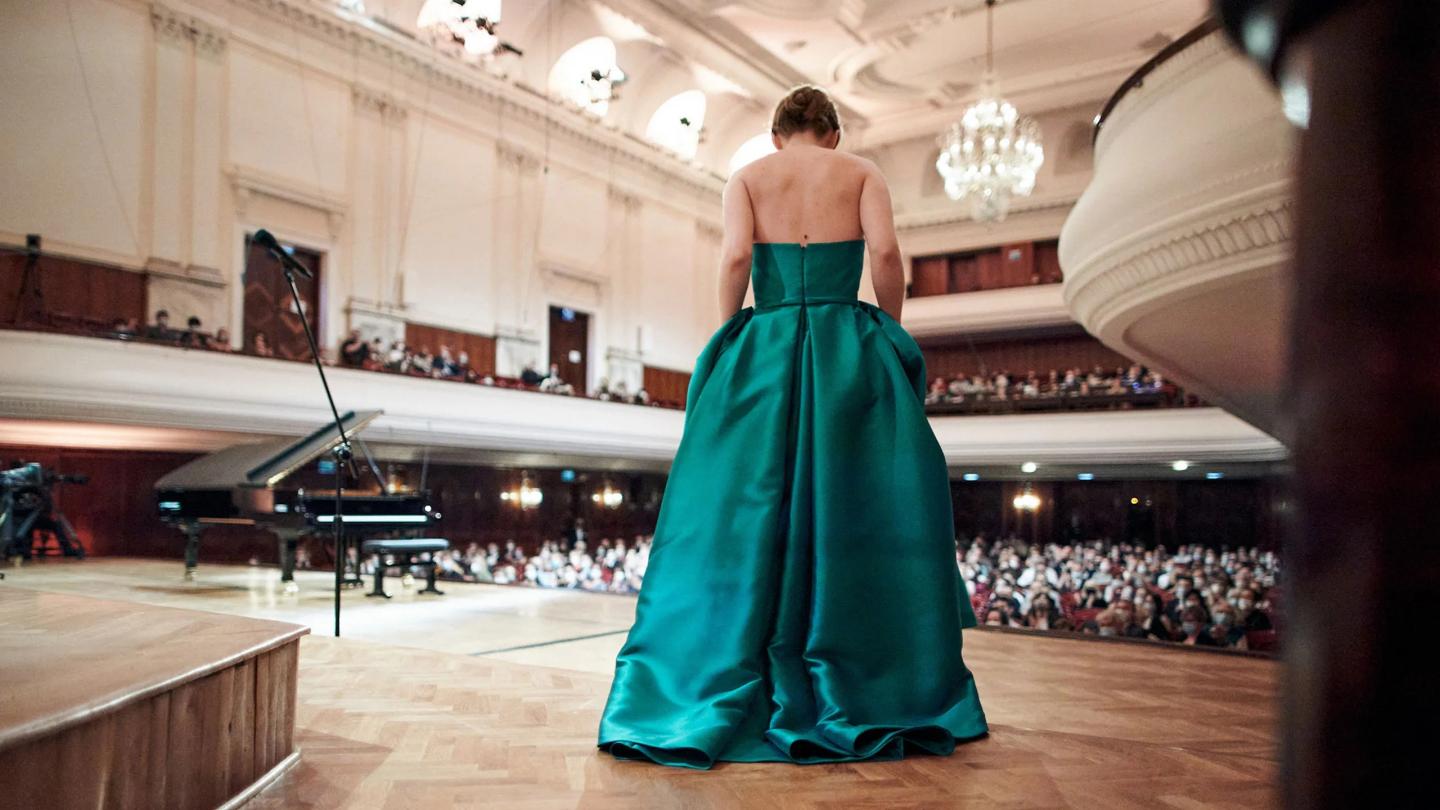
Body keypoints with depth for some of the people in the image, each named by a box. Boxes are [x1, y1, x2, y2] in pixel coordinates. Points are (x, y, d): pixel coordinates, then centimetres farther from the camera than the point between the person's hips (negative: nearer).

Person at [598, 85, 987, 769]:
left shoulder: (746, 177, 11)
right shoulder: (861, 171, 10)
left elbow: (735, 257, -6)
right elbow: (884, 253, -5)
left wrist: (731, 344, 4)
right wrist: (891, 338, 6)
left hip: (764, 349, 1)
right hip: (847, 348, 0)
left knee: (746, 518, 2)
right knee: (859, 516, 3)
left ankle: (721, 698, 5)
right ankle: (872, 692, 9)